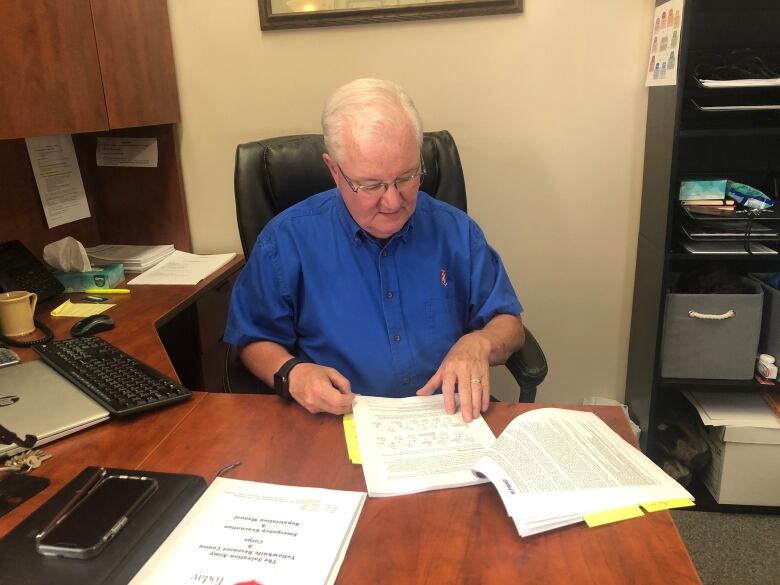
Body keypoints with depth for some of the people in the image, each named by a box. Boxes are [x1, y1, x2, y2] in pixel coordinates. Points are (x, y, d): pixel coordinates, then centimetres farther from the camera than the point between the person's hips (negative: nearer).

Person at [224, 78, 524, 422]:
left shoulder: (456, 231, 2)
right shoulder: (286, 239, -4)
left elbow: (509, 324, 8)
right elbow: (254, 341, 5)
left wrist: (478, 344, -13)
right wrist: (290, 373, -15)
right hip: (338, 429, -2)